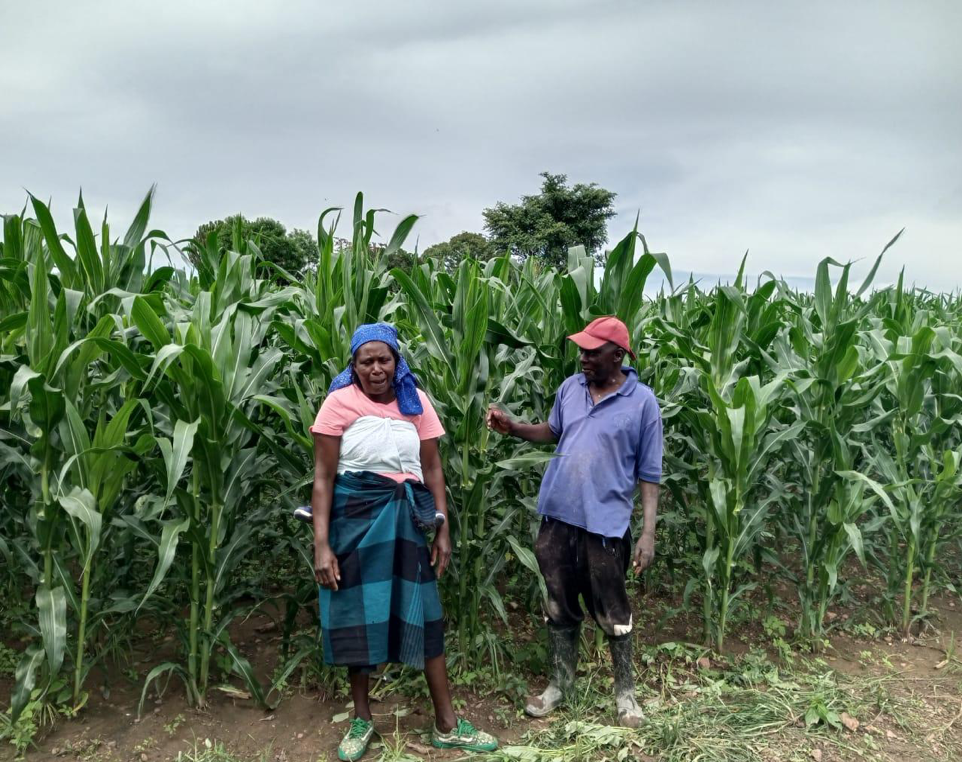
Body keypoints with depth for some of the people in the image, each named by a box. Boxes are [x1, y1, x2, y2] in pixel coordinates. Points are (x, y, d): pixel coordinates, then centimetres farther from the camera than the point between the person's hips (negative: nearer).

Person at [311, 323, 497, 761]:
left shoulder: (415, 401, 2)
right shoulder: (340, 402, -8)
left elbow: (432, 468, 5)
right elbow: (323, 476, -8)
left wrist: (443, 529, 1)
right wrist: (322, 545, -13)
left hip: (403, 518, 3)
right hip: (354, 516, -2)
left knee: (423, 613, 5)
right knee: (357, 613, 8)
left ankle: (446, 726, 17)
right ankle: (362, 718, 27)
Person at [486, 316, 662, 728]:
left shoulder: (642, 401, -10)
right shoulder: (571, 388, 3)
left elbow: (649, 473, -6)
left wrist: (648, 532, -11)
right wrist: (512, 427, 2)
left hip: (605, 525, -4)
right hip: (558, 518, 4)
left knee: (612, 614, 10)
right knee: (559, 608, 17)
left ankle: (625, 692, 31)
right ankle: (560, 684, 35)